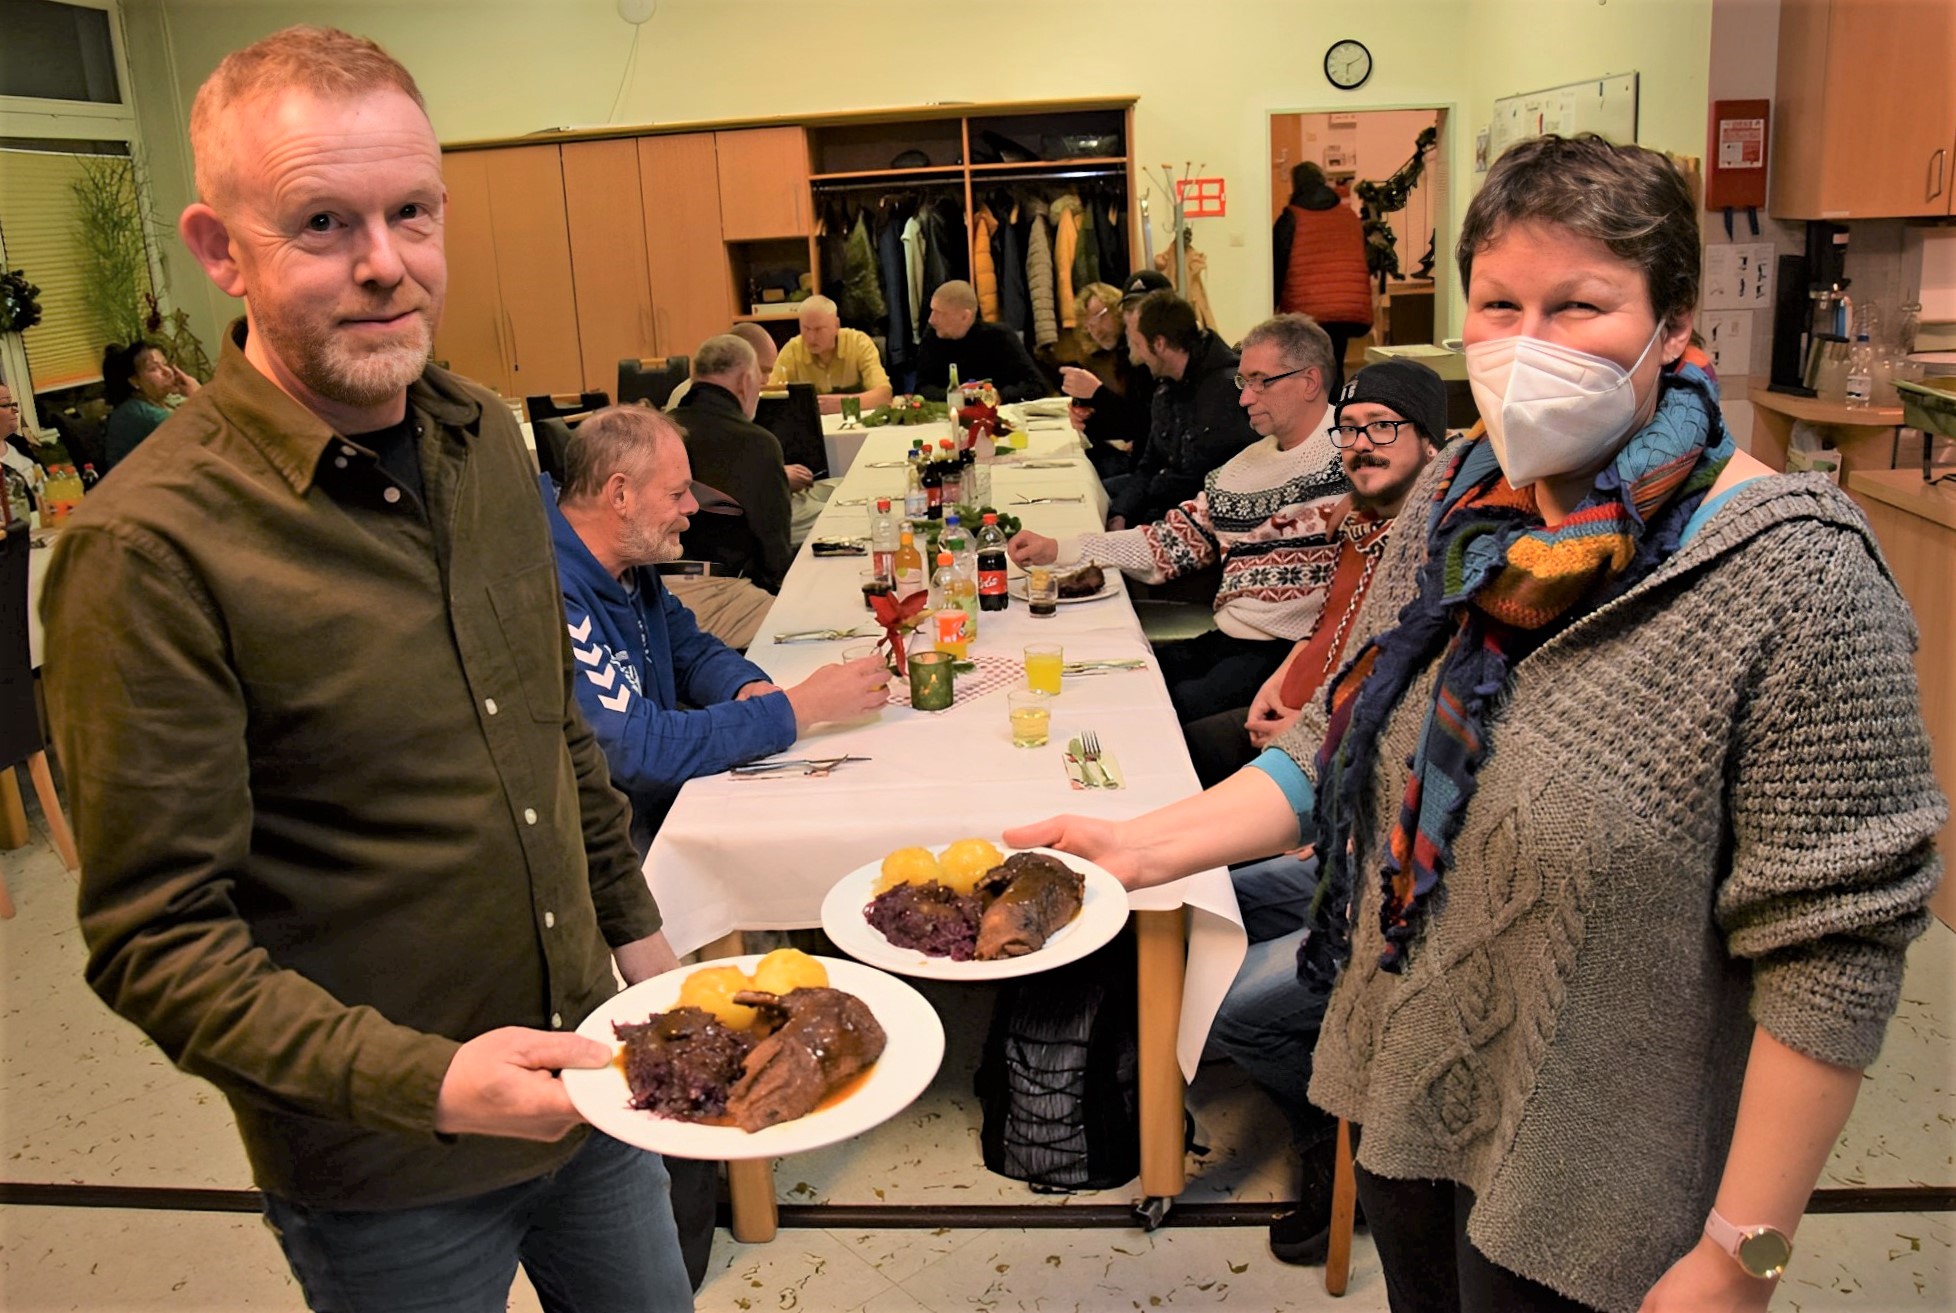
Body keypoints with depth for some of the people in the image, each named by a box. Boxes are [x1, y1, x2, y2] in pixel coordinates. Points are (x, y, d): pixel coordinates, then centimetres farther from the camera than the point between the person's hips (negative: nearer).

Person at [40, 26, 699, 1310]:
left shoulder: (486, 441, -1)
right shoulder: (148, 547, -22)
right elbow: (156, 942, -19)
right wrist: (424, 1081, -29)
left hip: (586, 1079, 6)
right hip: (387, 1178, -6)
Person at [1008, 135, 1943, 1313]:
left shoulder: (1793, 576, -22)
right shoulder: (1459, 500, -3)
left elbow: (1830, 952, -20)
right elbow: (1342, 746, 4)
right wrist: (1139, 847, -7)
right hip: (1403, 1097, 6)